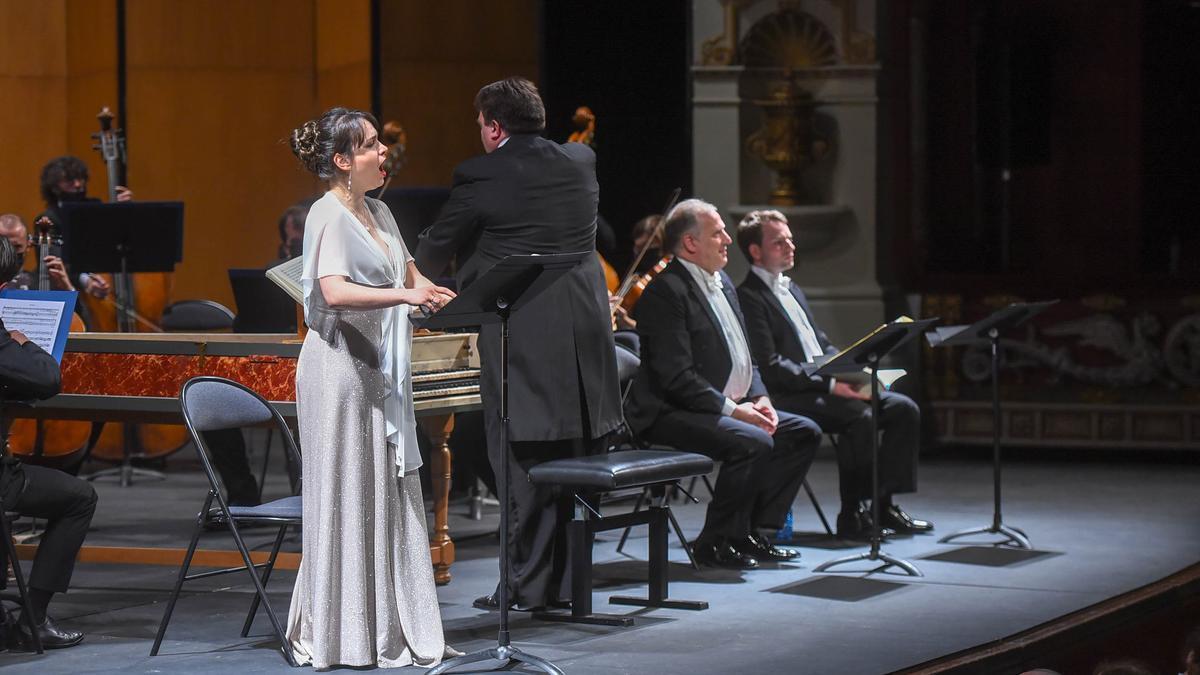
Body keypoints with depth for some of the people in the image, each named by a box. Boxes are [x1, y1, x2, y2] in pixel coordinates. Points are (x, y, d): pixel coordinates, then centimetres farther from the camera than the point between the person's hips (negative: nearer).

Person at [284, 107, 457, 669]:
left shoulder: (378, 212, 14)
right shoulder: (328, 215, -12)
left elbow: (409, 274, 20)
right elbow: (335, 292, -26)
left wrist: (435, 295, -2)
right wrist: (404, 295, -37)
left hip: (380, 369, 8)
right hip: (339, 366, -8)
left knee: (389, 493, 10)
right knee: (345, 497, -4)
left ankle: (388, 627, 16)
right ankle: (336, 636, 3)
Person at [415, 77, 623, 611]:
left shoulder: (481, 175, -8)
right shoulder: (580, 163, 8)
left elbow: (437, 251, 4)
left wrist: (416, 277, 28)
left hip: (522, 342, -5)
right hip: (586, 339, 5)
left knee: (524, 465, 1)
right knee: (576, 462, 12)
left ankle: (528, 584, 2)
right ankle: (570, 580, 18)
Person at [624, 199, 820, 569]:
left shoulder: (722, 282, 16)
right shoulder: (665, 292, -15)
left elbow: (743, 357, 22)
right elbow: (677, 377, -22)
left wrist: (759, 399, 3)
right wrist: (733, 409, -23)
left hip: (729, 407, 10)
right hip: (671, 414, -10)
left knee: (804, 432, 2)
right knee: (753, 442, -30)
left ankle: (752, 532, 4)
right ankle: (716, 542, -13)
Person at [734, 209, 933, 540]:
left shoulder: (791, 289, 22)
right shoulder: (749, 298, -9)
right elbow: (770, 367, -17)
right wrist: (831, 384, -21)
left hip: (826, 386, 9)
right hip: (789, 398, -9)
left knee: (904, 408, -6)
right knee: (860, 416, -31)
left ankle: (883, 503, -3)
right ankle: (852, 515, -21)